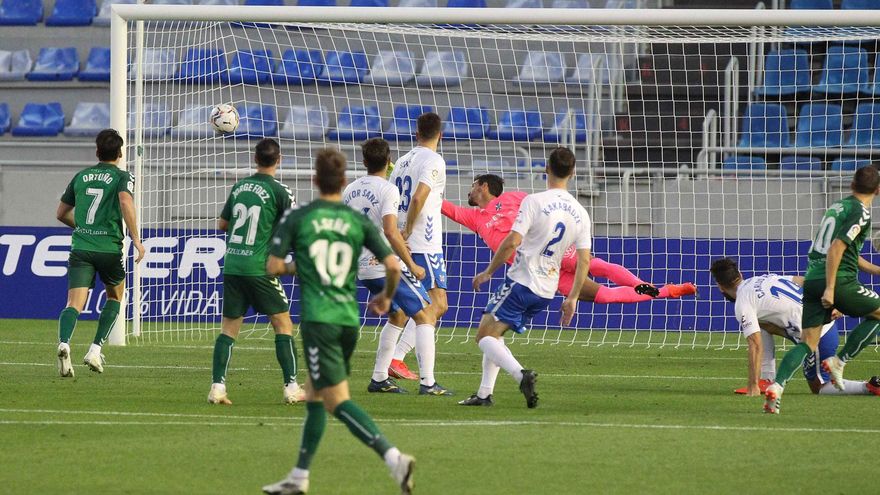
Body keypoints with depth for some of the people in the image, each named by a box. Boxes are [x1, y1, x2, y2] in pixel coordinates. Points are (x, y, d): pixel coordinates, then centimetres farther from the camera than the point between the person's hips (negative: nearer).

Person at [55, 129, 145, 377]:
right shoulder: (122, 177, 2)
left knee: (74, 304, -8)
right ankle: (95, 349, 9)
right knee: (115, 296, 23)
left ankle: (64, 343, -38)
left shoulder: (81, 176, 15)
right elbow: (125, 201, -20)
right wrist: (136, 239, -18)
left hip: (81, 247, 2)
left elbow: (61, 213, 22)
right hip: (109, 248, -2)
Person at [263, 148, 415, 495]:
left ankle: (393, 457, -27)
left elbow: (273, 267, -3)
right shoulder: (359, 221, 5)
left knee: (337, 401, -8)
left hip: (318, 320, -5)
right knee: (314, 395, 20)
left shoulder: (296, 218, -3)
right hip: (349, 319, 5)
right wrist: (386, 296, 19)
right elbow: (393, 265, -1)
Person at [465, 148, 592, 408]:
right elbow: (585, 260, 5)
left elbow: (512, 242, -17)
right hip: (547, 291, 7)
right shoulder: (580, 213, 6)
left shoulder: (534, 201, -11)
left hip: (522, 281, -7)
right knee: (494, 335, 20)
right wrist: (572, 298, 12)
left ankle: (521, 375, -27)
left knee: (485, 336, -5)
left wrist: (488, 272, -5)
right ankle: (485, 394, 13)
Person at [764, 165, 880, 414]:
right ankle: (838, 362, 5)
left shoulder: (837, 207, 21)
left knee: (808, 344, 4)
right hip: (839, 281, -8)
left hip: (812, 280, 8)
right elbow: (836, 248, -18)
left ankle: (777, 386, -17)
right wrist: (830, 289, -20)